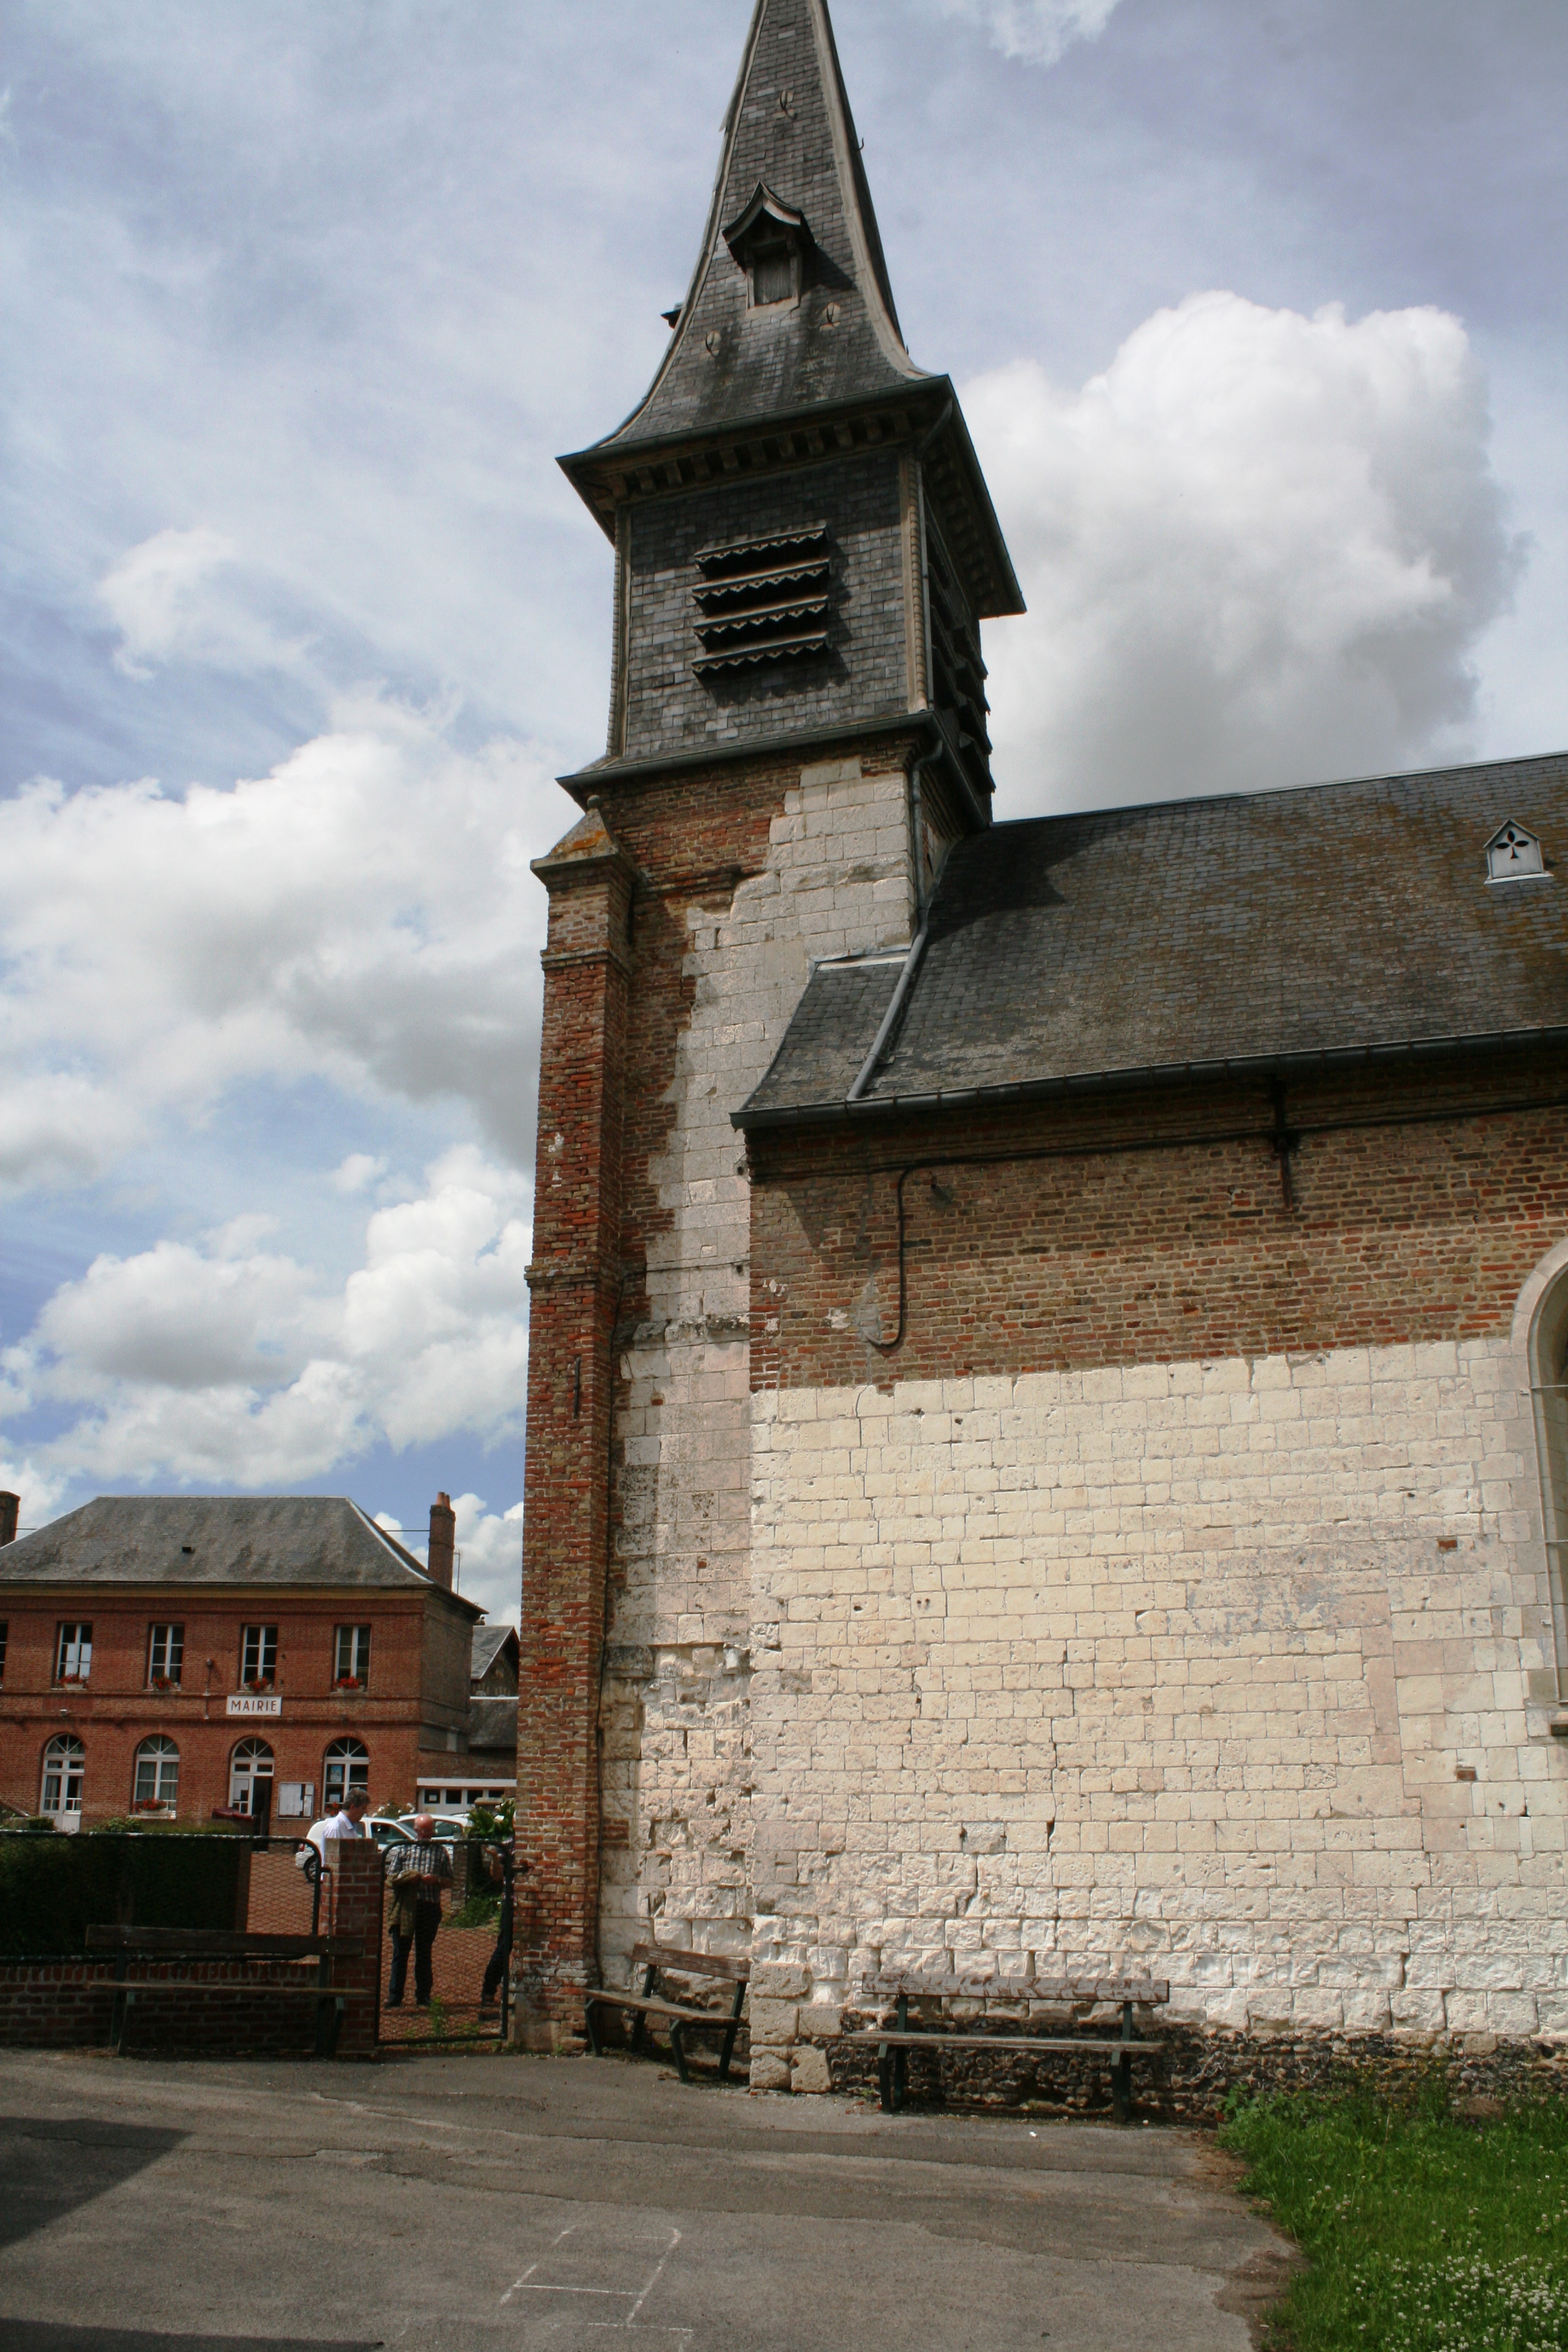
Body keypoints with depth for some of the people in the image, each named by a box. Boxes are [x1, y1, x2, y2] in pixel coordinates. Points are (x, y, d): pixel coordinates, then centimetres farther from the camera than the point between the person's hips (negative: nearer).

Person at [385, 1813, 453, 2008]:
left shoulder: (440, 1852, 10)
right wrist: (408, 1878, -13)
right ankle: (394, 1999, 6)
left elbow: (449, 1881, 11)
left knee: (424, 1954, 7)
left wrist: (437, 1880, -10)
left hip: (430, 1908, 1)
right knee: (400, 1953, 0)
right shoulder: (403, 1849, 10)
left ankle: (423, 1999, 14)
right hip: (405, 1907, -1)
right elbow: (391, 1877, 6)